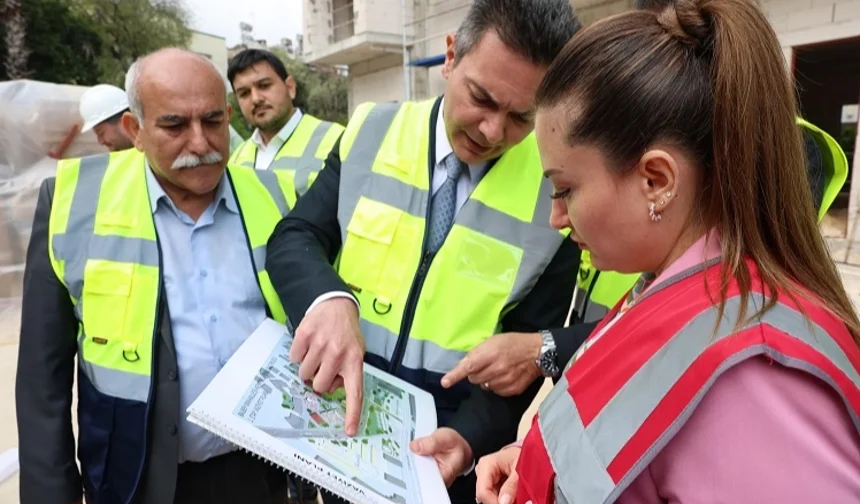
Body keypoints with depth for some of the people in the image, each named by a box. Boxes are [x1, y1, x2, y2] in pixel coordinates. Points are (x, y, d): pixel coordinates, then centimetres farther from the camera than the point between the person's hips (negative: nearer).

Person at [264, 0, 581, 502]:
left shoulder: (554, 192, -13)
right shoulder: (371, 132, -8)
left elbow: (529, 352, -10)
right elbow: (294, 238, -8)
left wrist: (471, 436, -25)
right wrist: (329, 299, -29)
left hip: (457, 425, -2)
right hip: (342, 408, 3)